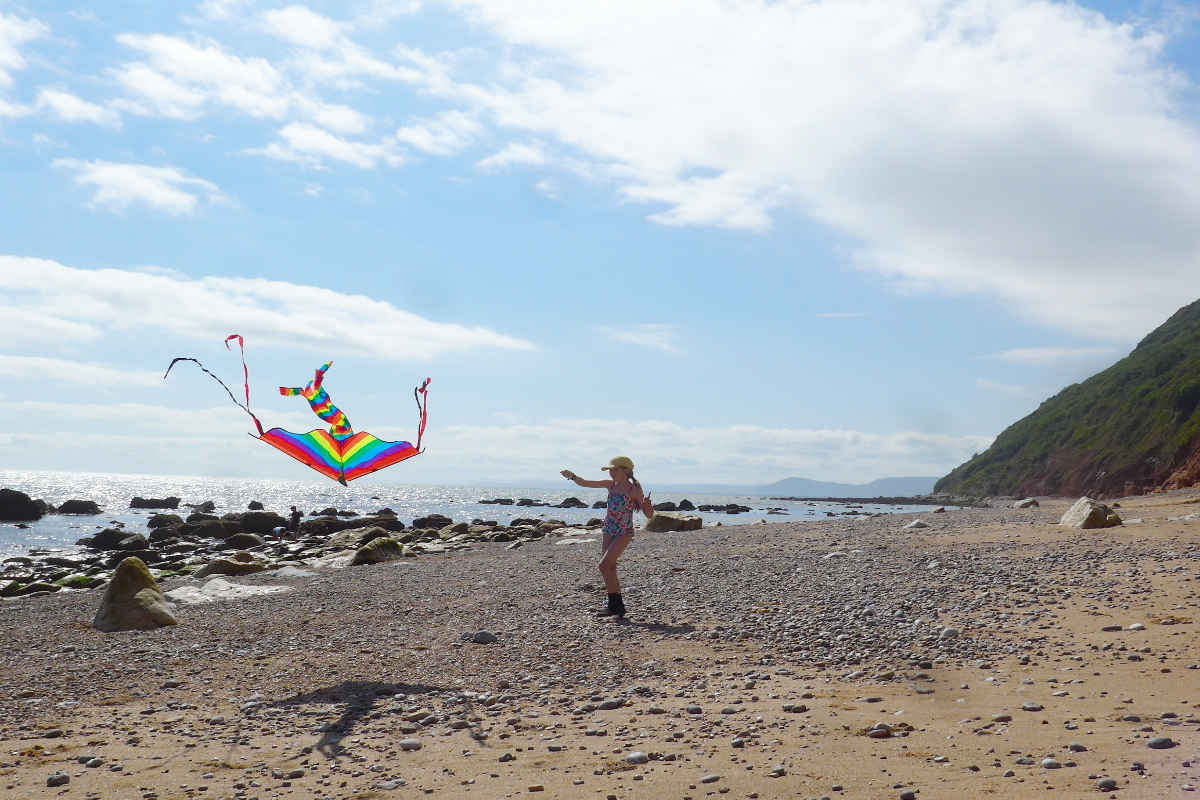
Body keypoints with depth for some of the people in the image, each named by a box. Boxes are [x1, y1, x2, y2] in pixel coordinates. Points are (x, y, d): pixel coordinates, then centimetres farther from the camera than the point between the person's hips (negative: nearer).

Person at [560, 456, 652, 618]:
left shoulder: (634, 490, -11)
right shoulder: (611, 485, 6)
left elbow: (648, 514, -10)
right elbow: (585, 483, 11)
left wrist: (647, 505, -31)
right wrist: (573, 476, -4)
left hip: (624, 533, -7)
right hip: (608, 531, 7)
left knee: (604, 566, -15)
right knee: (610, 569, 5)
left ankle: (614, 605, -8)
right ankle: (618, 607, 13)